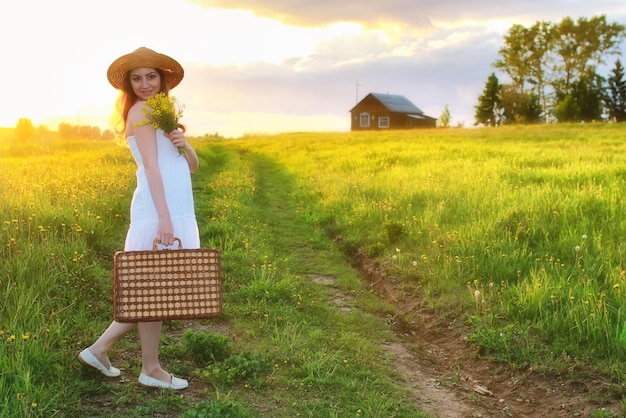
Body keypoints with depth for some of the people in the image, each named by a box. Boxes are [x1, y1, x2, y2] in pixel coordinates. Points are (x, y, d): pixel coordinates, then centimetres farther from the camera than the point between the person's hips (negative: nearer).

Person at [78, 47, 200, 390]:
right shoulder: (141, 110, -6)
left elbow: (192, 166, 15)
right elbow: (151, 167, -17)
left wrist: (183, 143, -7)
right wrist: (164, 218, -25)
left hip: (175, 210, 9)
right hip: (159, 211, -9)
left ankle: (100, 349, 17)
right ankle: (150, 369, 9)